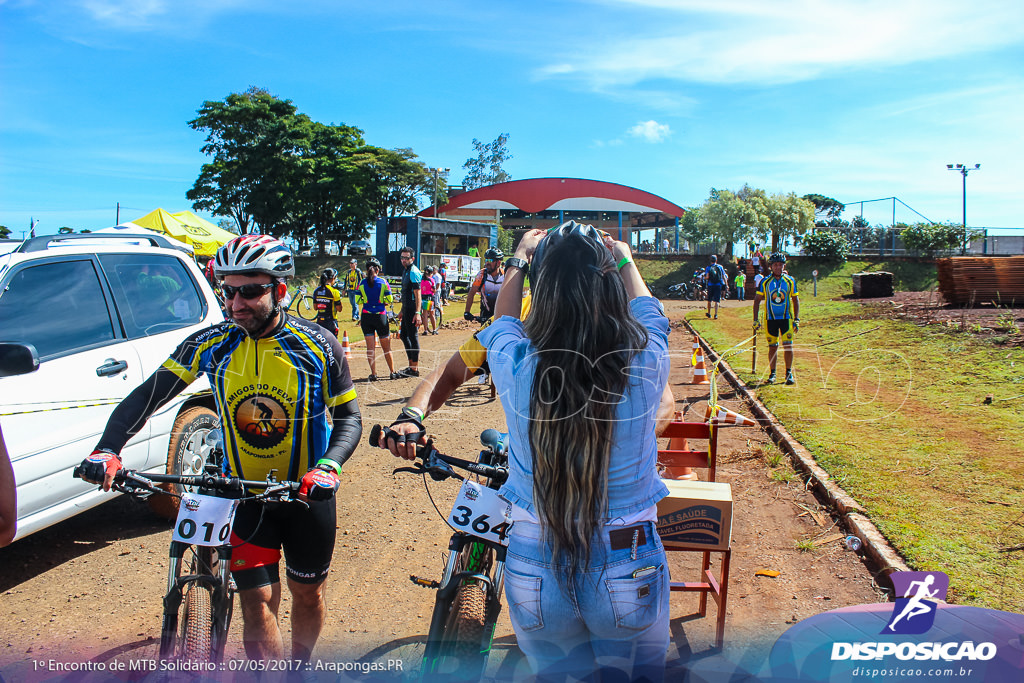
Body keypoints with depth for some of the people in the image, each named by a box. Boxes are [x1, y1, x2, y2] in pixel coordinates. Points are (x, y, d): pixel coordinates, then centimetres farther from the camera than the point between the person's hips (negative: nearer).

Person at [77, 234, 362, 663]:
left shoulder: (318, 347, -13)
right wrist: (108, 449, -21)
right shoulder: (210, 344, -9)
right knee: (258, 603, -3)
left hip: (308, 494, 0)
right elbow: (146, 396, -5)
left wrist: (328, 466, -28)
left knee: (308, 594, 16)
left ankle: (301, 669, 43)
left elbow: (348, 418, -9)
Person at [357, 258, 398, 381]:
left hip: (366, 316, 1)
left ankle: (373, 374, 0)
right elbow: (389, 299, -6)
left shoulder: (362, 283, -1)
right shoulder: (383, 282, -3)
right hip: (380, 315, -1)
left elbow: (357, 300, -3)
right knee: (386, 346, 9)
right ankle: (392, 372, 16)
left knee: (370, 346, 4)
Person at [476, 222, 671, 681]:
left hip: (534, 573, 0)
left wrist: (520, 257, 24)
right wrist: (623, 257, 24)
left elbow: (503, 320, 6)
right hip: (628, 574, 0)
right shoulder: (645, 366, -20)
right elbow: (647, 311, 5)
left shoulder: (515, 367, -19)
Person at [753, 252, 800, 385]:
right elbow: (757, 300, 4)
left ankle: (789, 373, 8)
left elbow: (795, 300, 9)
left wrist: (796, 319, 3)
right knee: (772, 347, 4)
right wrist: (755, 320, -1)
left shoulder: (790, 281, 2)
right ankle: (772, 373, 16)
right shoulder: (765, 282, -1)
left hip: (786, 318, 0)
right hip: (770, 319, 0)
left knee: (788, 346, -6)